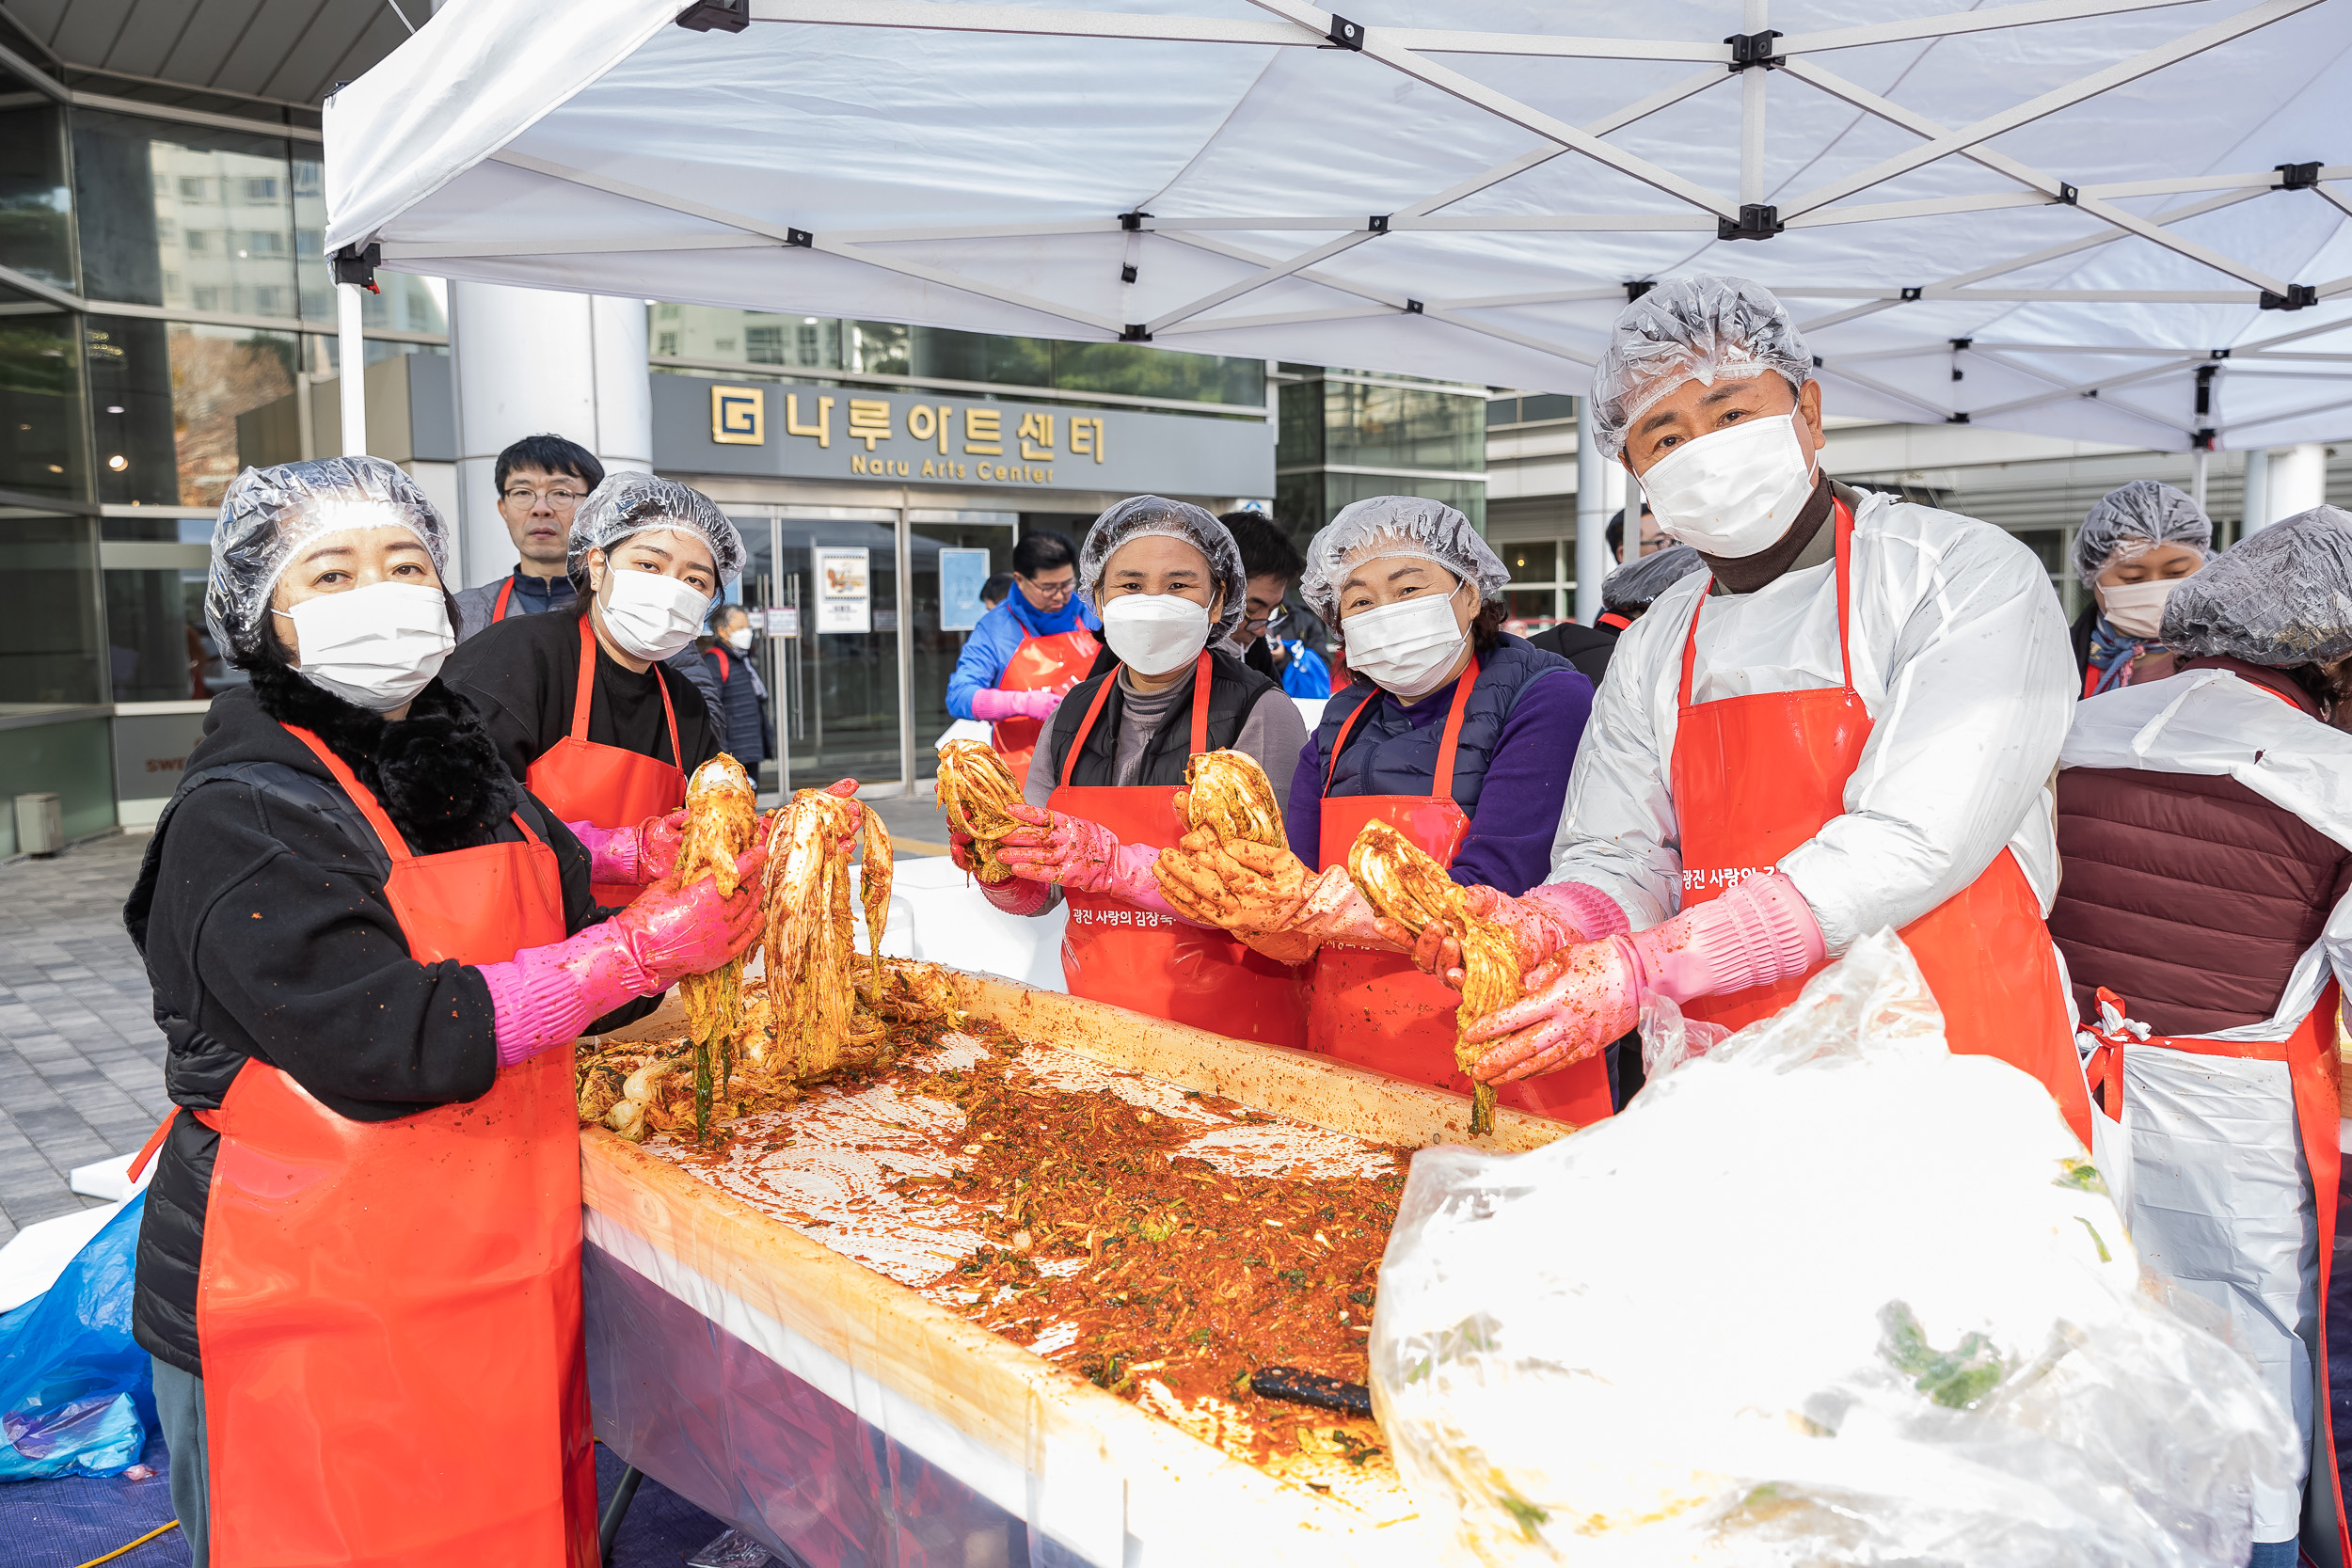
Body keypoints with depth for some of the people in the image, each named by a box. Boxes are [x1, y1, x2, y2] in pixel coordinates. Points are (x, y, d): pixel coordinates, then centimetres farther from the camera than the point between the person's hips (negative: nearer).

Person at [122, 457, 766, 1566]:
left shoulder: (473, 778, 9)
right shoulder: (242, 815, -14)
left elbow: (553, 964, 16)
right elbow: (388, 1040, -24)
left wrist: (682, 925, -2)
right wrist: (636, 952, -22)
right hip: (305, 1314, -6)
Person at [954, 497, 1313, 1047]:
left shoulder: (1261, 715, -12)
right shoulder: (1073, 716, 3)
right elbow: (1036, 895, 7)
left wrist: (1114, 864, -32)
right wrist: (997, 864, -14)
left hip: (1232, 1023, -4)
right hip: (1098, 1018, 4)